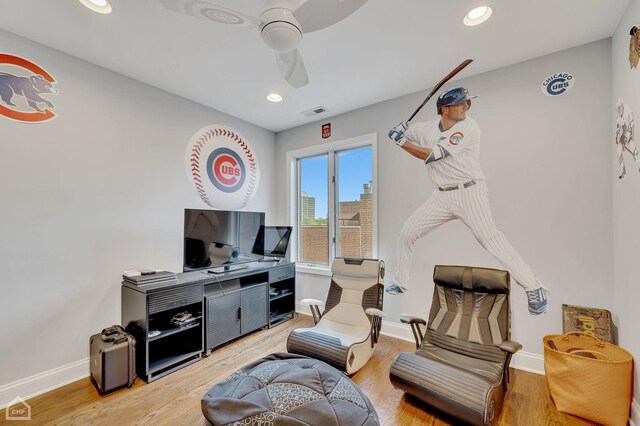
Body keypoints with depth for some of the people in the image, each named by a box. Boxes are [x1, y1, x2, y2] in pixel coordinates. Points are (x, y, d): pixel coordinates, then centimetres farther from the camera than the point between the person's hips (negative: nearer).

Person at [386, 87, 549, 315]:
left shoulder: (469, 127, -12)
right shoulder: (427, 128, 5)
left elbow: (432, 155, -21)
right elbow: (400, 132, 16)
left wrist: (402, 141, -14)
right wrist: (400, 129, -8)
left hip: (469, 192, -5)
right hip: (442, 196, 5)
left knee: (489, 238, -19)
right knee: (406, 233, 3)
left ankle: (534, 288, 1)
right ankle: (400, 283, 19)